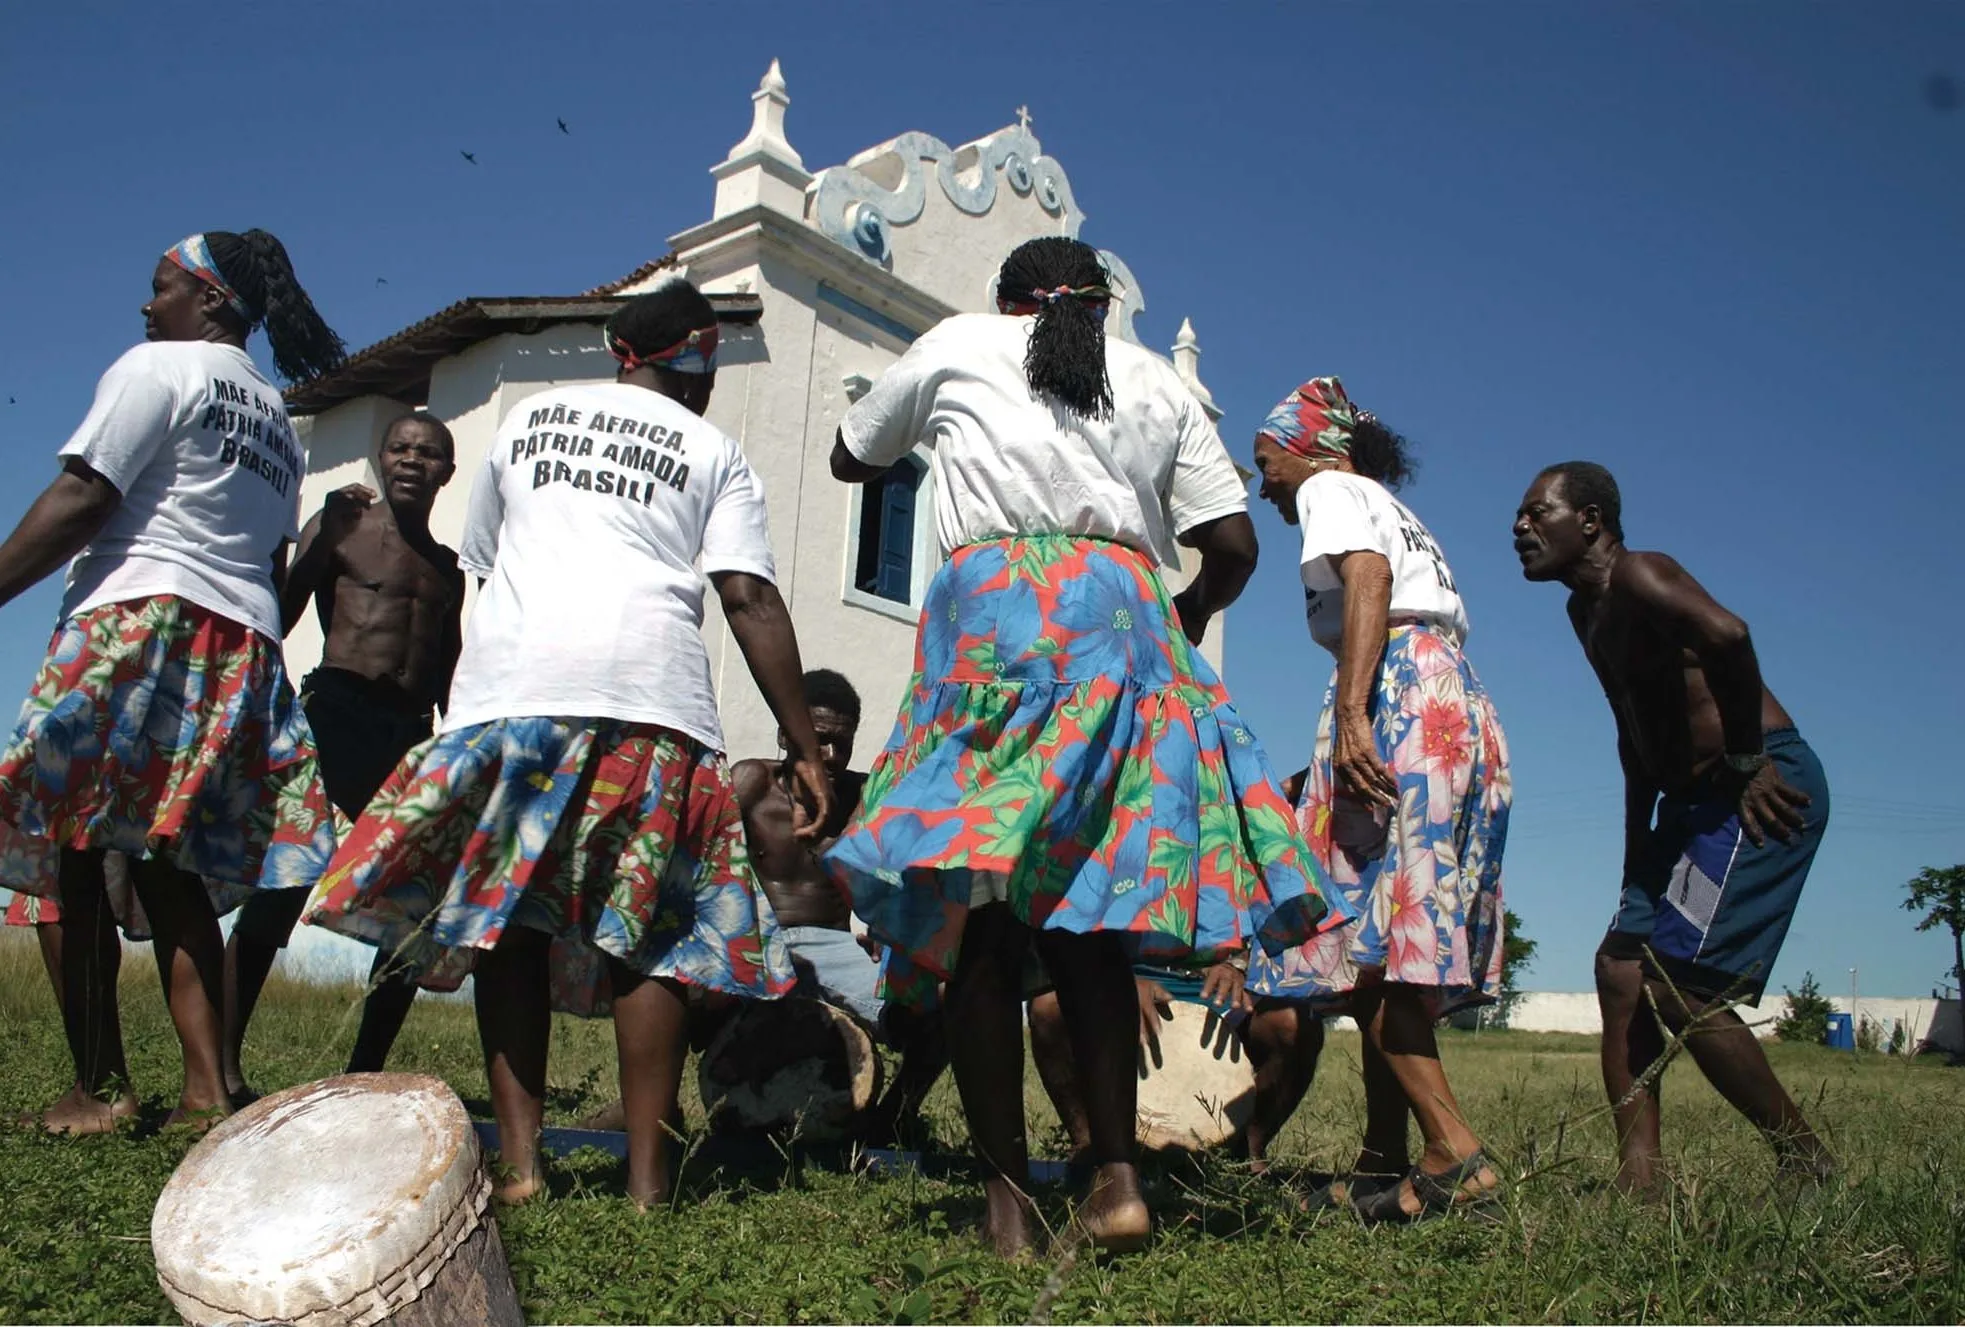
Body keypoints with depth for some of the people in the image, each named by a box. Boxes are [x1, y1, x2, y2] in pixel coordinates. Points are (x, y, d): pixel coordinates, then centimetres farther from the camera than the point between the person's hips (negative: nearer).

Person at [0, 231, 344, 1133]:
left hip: (140, 614, -7)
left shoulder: (158, 368, 1)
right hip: (243, 645, 7)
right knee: (172, 873, 6)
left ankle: (98, 1086, -4)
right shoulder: (277, 420, 24)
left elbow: (82, 498, -10)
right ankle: (206, 1089, -1)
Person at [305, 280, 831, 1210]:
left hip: (507, 680, 2)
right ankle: (647, 1176, -1)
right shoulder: (712, 452, 14)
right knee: (644, 938, 1)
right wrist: (805, 748, 2)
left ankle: (519, 1162, 1)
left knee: (507, 925, 6)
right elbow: (750, 600, 3)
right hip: (649, 690, -2)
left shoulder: (528, 417, 24)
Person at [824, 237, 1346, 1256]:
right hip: (1126, 615, 3)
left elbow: (850, 459, 33)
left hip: (992, 603, -2)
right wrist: (1185, 619, 32)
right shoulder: (1157, 379, 23)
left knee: (982, 917, -5)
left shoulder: (958, 343, 20)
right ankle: (1117, 1175, -4)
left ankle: (1007, 1197, -9)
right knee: (1085, 919, 5)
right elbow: (1233, 545, 14)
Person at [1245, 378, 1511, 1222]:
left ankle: (1453, 1151, -17)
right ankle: (1384, 1161, 8)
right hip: (1465, 706, 9)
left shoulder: (1330, 489, 8)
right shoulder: (1400, 514, 33)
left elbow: (1368, 578, -13)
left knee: (1369, 936, -12)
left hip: (1399, 697, -9)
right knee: (1393, 945, 7)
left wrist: (1350, 715, -27)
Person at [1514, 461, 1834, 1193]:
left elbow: (1726, 634, -34)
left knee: (1680, 983, -15)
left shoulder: (1635, 575, -13)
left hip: (1764, 791, -10)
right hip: (1697, 802, 10)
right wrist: (1637, 854, 19)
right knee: (1620, 971, 4)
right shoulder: (1588, 611, 17)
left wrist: (1747, 760, -25)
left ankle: (1807, 1162, 3)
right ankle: (1638, 1180, 6)